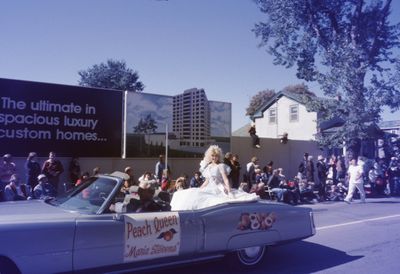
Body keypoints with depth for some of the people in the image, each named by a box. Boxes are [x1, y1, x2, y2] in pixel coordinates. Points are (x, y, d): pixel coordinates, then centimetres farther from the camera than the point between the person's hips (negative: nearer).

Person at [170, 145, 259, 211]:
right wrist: (198, 189, 21)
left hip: (219, 190, -7)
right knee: (194, 195, -5)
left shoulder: (220, 166, -4)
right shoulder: (208, 167, 15)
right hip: (210, 190, 7)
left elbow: (226, 180, -12)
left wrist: (229, 192, -24)